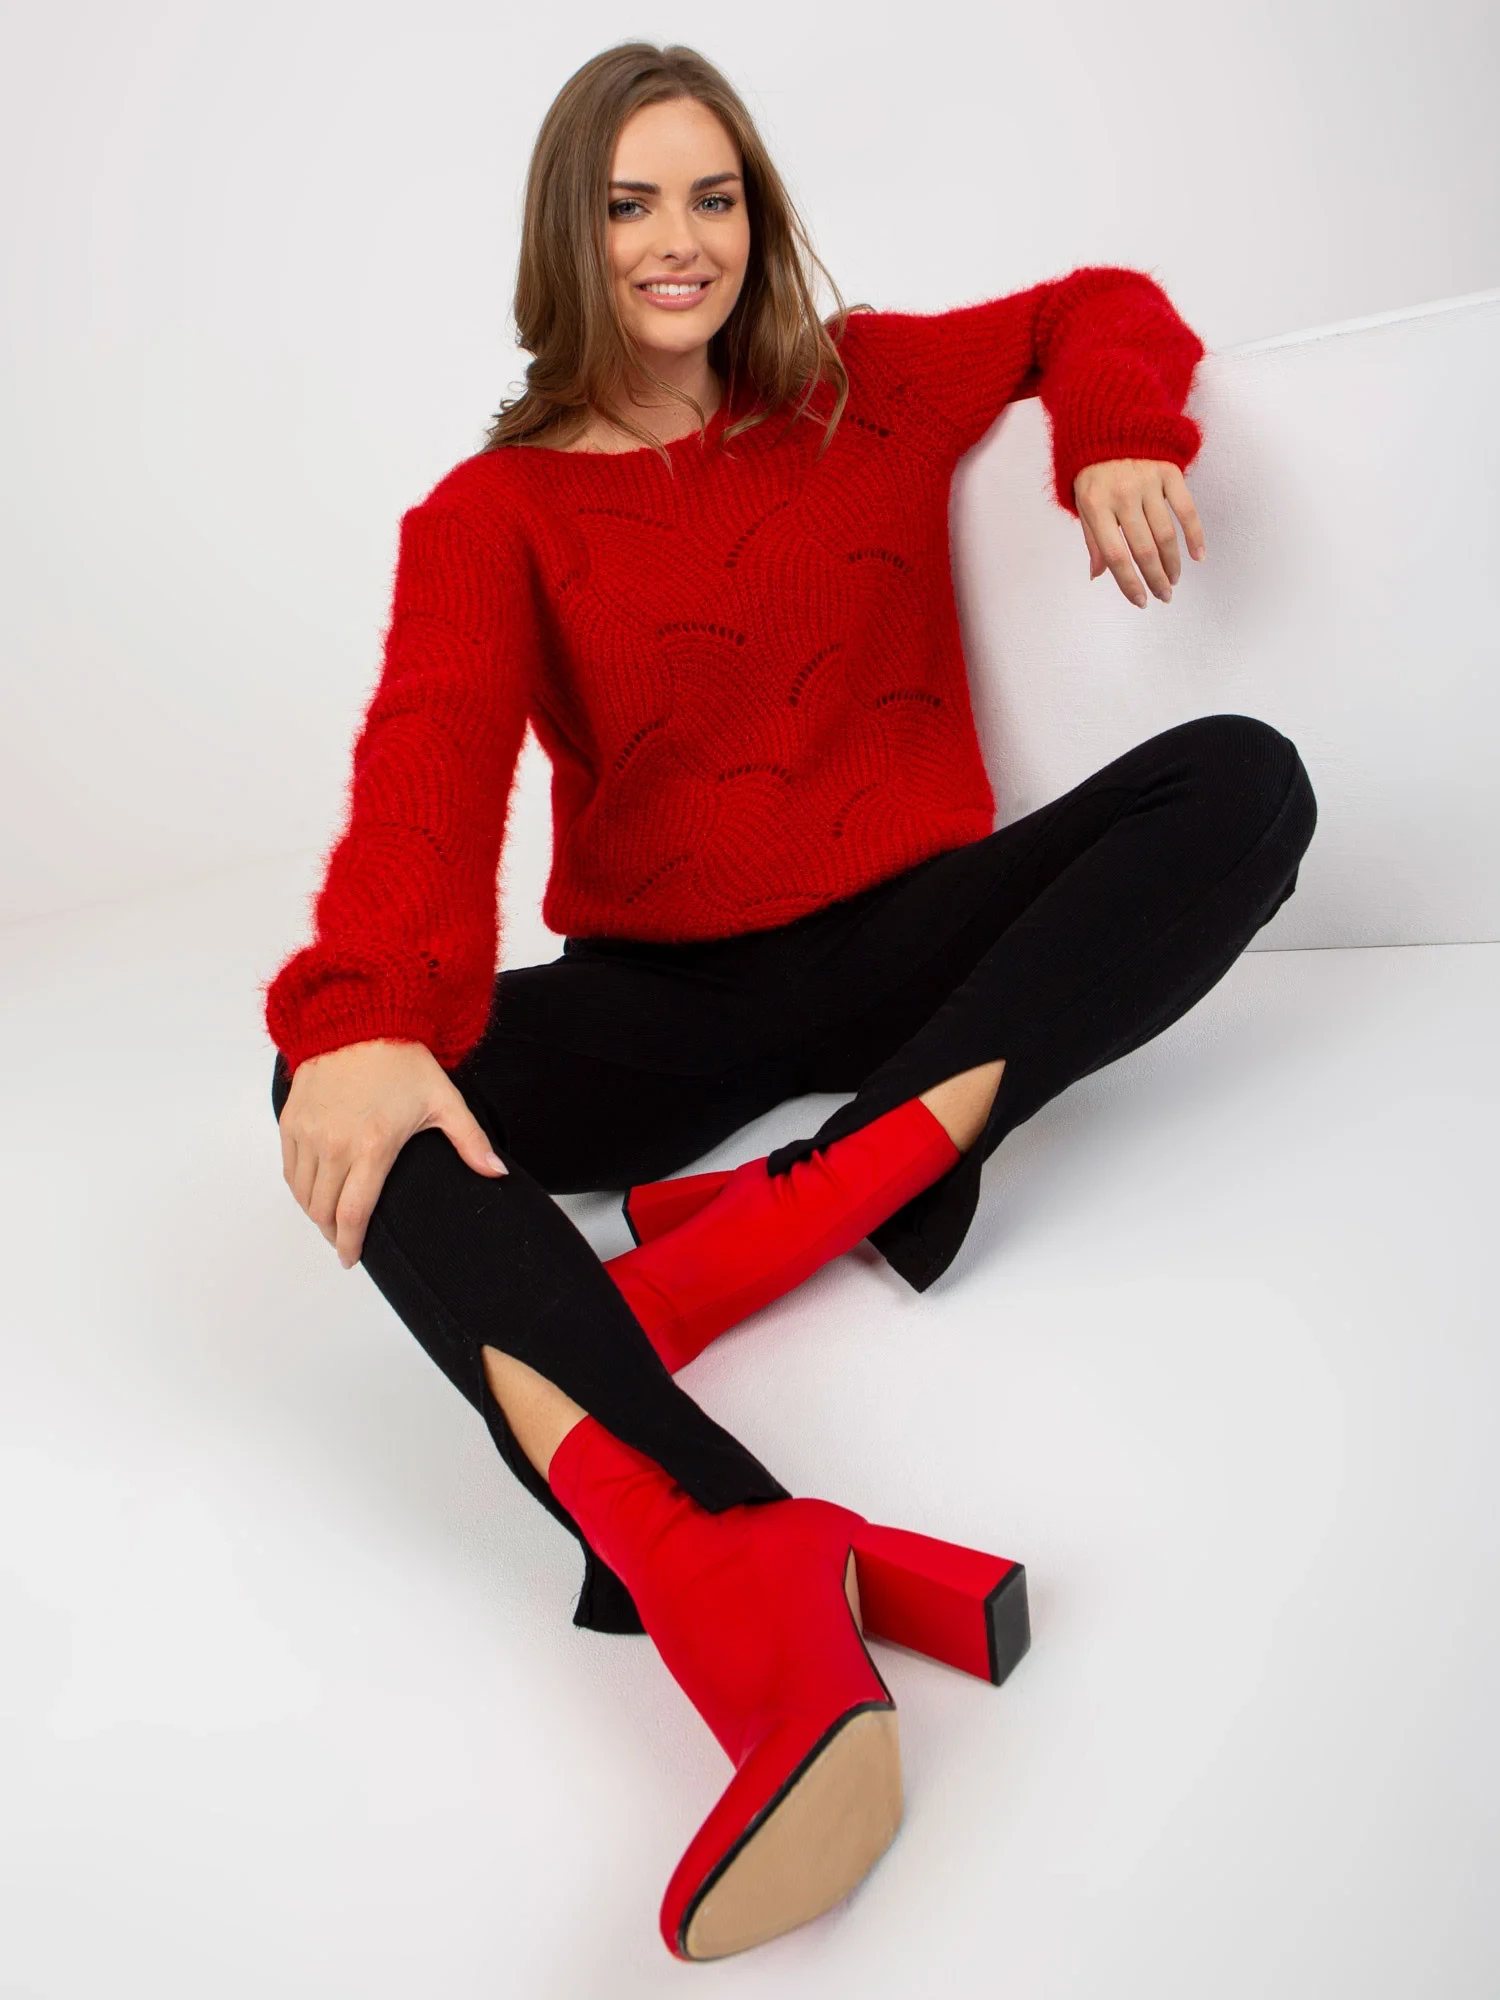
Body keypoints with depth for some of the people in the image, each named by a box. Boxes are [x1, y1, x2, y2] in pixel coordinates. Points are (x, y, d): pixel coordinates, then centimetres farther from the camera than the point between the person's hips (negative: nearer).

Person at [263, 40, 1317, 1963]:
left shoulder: (870, 390, 13)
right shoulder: (487, 516, 3)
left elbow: (1096, 305, 26)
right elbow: (430, 761, -15)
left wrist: (1115, 440, 1)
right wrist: (368, 1012, -35)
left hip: (910, 939, 2)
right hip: (666, 1006, -1)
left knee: (1240, 777, -22)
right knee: (341, 1096, -30)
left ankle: (814, 1193, -36)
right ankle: (742, 1584, -55)